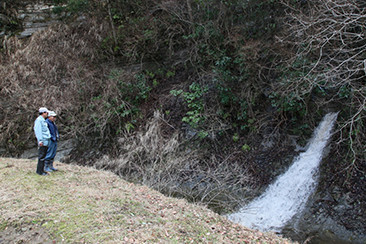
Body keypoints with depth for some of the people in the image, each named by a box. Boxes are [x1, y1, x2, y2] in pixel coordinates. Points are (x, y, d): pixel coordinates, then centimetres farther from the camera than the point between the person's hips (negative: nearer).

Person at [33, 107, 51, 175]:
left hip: (46, 141, 10)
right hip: (42, 142, -10)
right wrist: (40, 140, -23)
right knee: (41, 156, -7)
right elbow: (37, 130, -16)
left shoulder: (43, 120, 20)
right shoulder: (38, 120, -9)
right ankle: (40, 171, -4)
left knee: (44, 156, 11)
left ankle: (41, 170, 16)